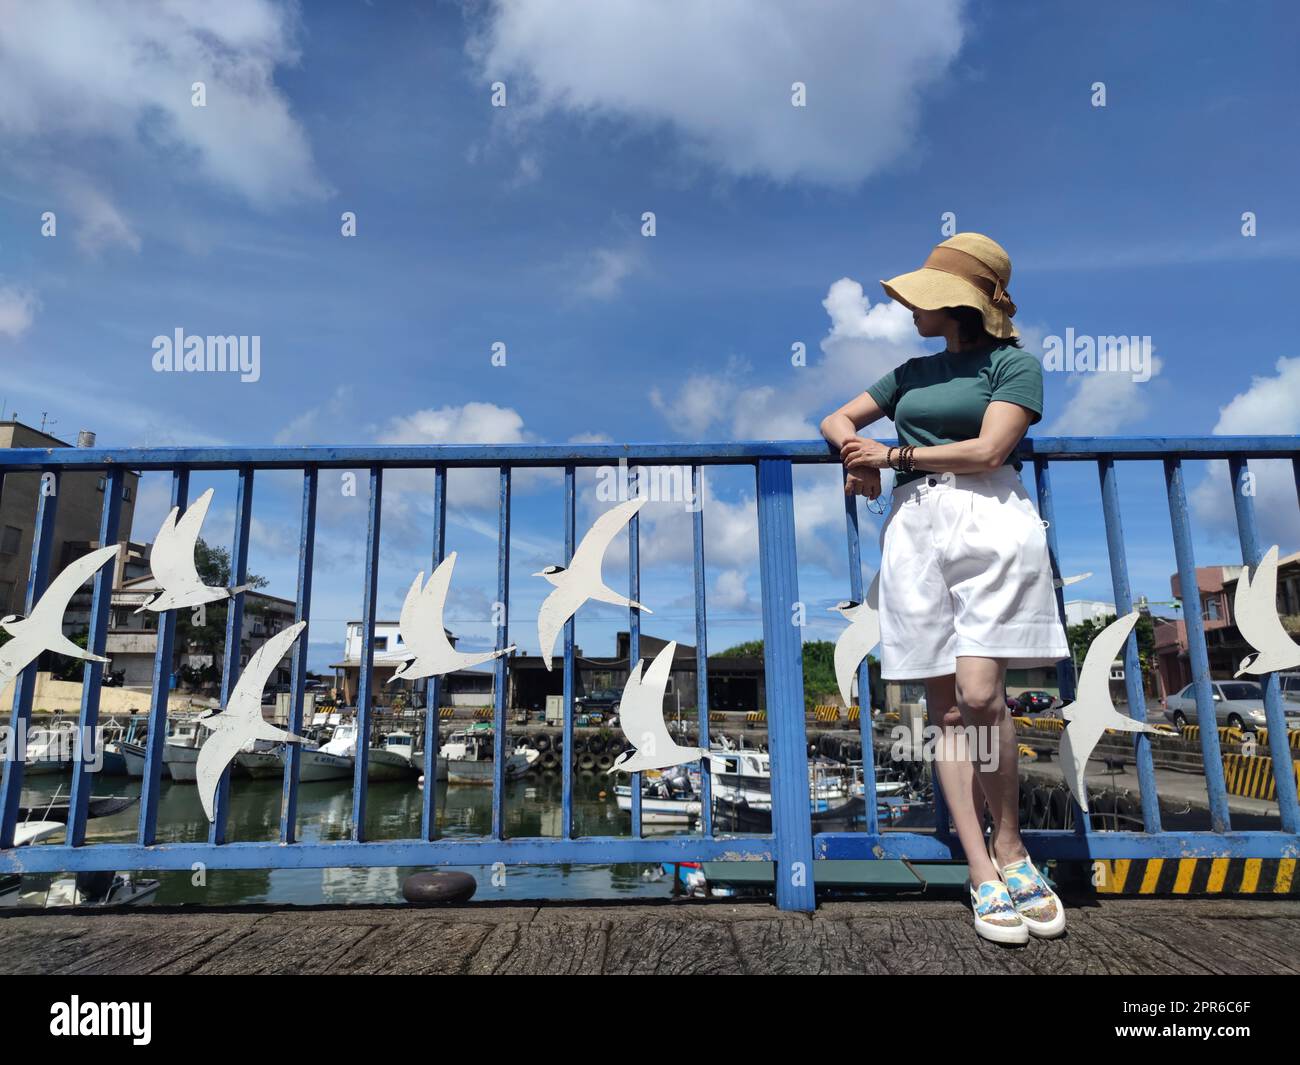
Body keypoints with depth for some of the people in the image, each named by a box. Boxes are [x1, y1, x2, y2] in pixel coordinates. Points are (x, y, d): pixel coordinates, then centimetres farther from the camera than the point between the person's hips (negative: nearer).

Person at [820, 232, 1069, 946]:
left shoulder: (1012, 363, 6)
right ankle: (985, 877, 4)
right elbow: (836, 420, 27)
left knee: (979, 694, -17)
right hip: (914, 528, 5)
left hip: (988, 523, -4)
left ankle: (1010, 848, 5)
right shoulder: (913, 372, 23)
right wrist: (854, 452, 4)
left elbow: (987, 451, -7)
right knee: (947, 707, -1)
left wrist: (892, 454, 0)